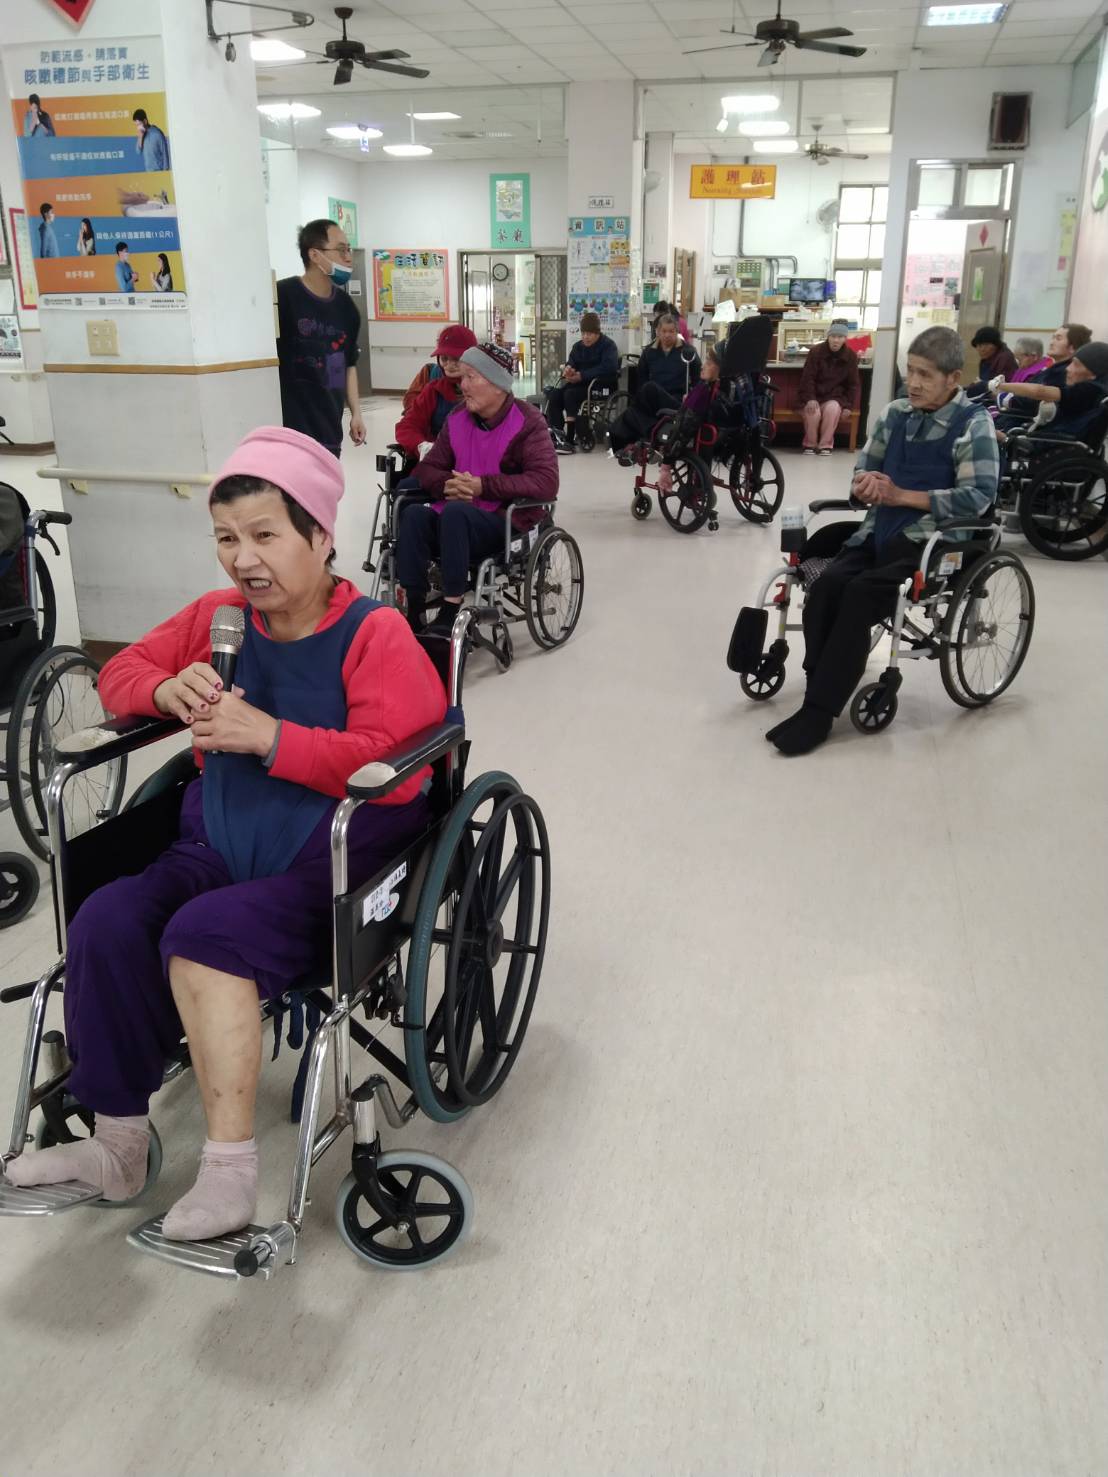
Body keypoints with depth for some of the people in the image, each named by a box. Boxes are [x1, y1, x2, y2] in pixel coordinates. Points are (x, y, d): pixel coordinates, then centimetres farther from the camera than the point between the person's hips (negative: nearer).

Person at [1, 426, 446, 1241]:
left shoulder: (375, 633, -9)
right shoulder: (215, 617, 10)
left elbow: (397, 766, -20)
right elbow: (120, 672, 20)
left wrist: (271, 737, -25)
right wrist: (168, 692, -5)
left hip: (335, 855, -6)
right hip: (225, 838, 6)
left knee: (206, 935, -29)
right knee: (107, 924, -17)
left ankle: (230, 1171, -17)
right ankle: (118, 1144, -1)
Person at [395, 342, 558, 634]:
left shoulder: (527, 422, -7)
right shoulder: (457, 420, 10)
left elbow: (546, 481, -19)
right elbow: (428, 469, 14)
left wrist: (483, 485, -22)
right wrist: (447, 484, -12)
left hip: (508, 522, -5)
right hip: (456, 519, 5)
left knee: (455, 511, -34)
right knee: (413, 514, -24)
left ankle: (451, 612, -33)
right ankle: (413, 611, -26)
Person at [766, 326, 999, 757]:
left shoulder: (973, 424, -4)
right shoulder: (894, 414, 14)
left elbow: (979, 496, -12)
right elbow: (864, 467, 22)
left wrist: (903, 495, -14)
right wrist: (867, 483, -4)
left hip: (932, 540, -5)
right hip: (880, 531, 5)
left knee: (861, 595, -28)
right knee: (825, 588, -24)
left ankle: (819, 712, -23)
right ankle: (821, 696, -21)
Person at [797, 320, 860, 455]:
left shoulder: (851, 356, -3)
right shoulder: (816, 352, -8)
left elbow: (854, 383, 4)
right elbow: (807, 378, -10)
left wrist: (848, 406, -7)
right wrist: (810, 398, -25)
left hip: (835, 396, 1)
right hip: (814, 394, -1)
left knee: (832, 409, -33)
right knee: (813, 411, -33)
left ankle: (826, 444, -18)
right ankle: (810, 444, -9)